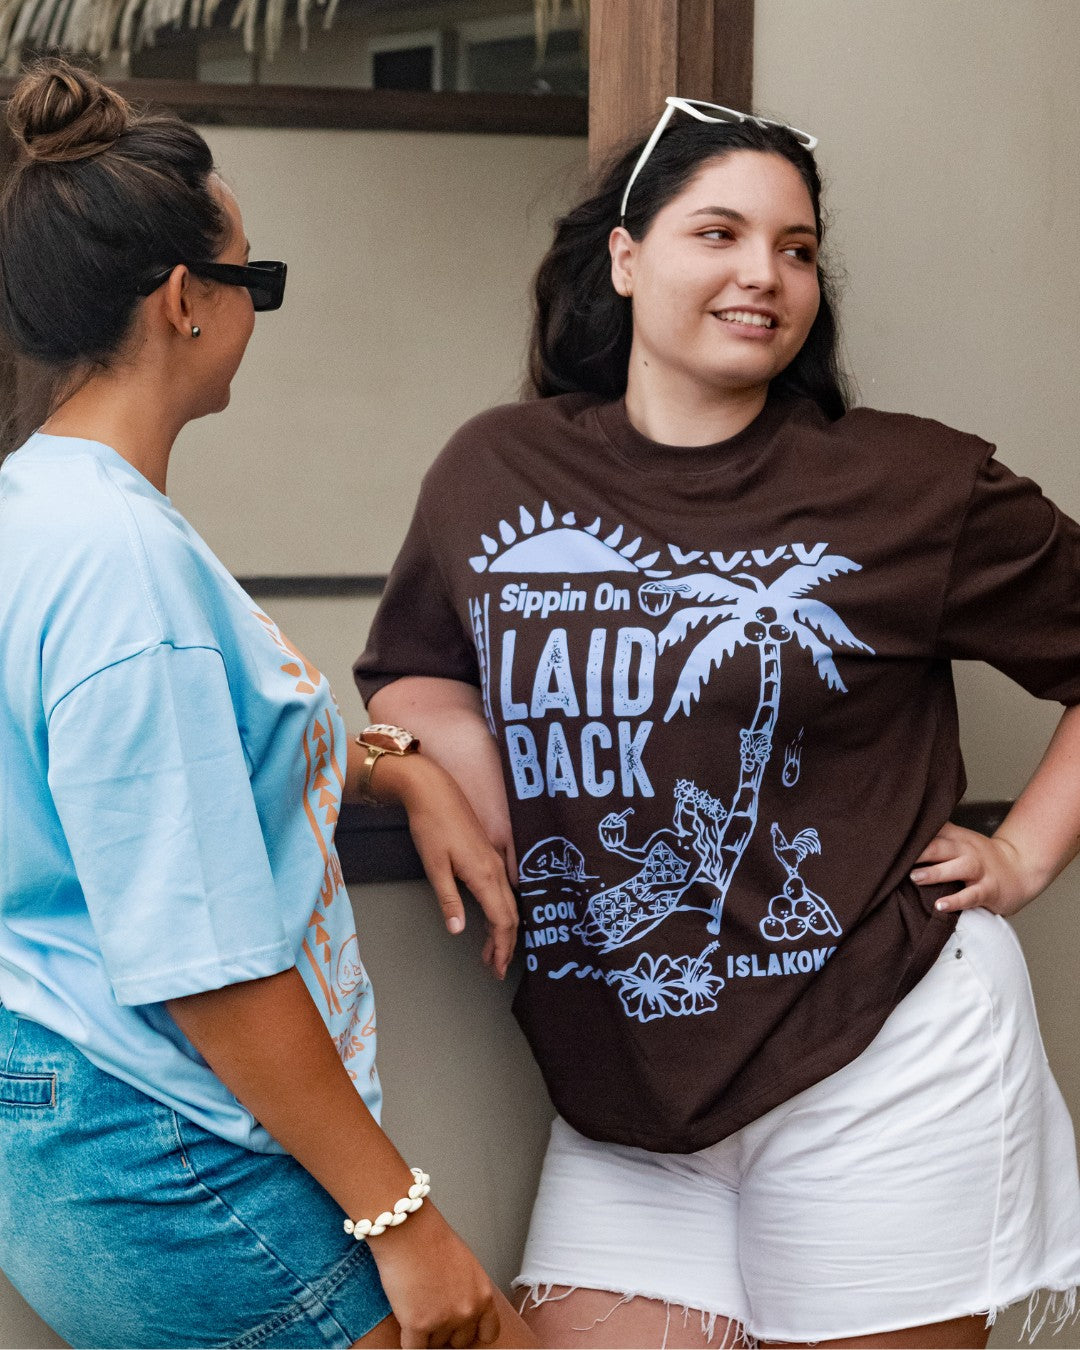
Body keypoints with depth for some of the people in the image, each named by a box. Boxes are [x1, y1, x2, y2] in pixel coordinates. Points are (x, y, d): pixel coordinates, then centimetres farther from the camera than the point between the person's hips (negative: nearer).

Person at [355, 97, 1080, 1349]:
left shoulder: (912, 485, -4)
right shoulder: (494, 471, 4)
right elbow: (412, 671, 18)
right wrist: (434, 758, -2)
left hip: (879, 1059, -2)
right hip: (619, 1085, 3)